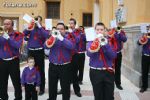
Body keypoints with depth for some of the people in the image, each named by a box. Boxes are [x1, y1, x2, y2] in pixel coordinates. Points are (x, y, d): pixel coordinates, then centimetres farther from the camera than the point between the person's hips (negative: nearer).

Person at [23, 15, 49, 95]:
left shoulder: (43, 29, 1)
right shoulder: (31, 28, 9)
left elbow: (46, 35, -19)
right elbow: (24, 34, -5)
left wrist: (39, 26, -21)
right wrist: (29, 28, -19)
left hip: (39, 51, -3)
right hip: (30, 51, 3)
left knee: (40, 69, 2)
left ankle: (42, 88, 12)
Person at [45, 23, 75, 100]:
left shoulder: (68, 37, -1)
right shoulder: (53, 36, 6)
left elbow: (71, 46, -22)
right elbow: (46, 45, -11)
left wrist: (61, 38, -30)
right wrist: (53, 37, -26)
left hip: (65, 66, -3)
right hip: (53, 65, 3)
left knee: (65, 86, 2)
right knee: (52, 86, 13)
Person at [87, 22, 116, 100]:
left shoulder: (108, 41, 4)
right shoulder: (91, 41, 2)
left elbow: (113, 56, -9)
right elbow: (89, 53, -17)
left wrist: (105, 45, -21)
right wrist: (97, 41, -28)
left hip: (108, 72, 1)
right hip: (95, 72, -1)